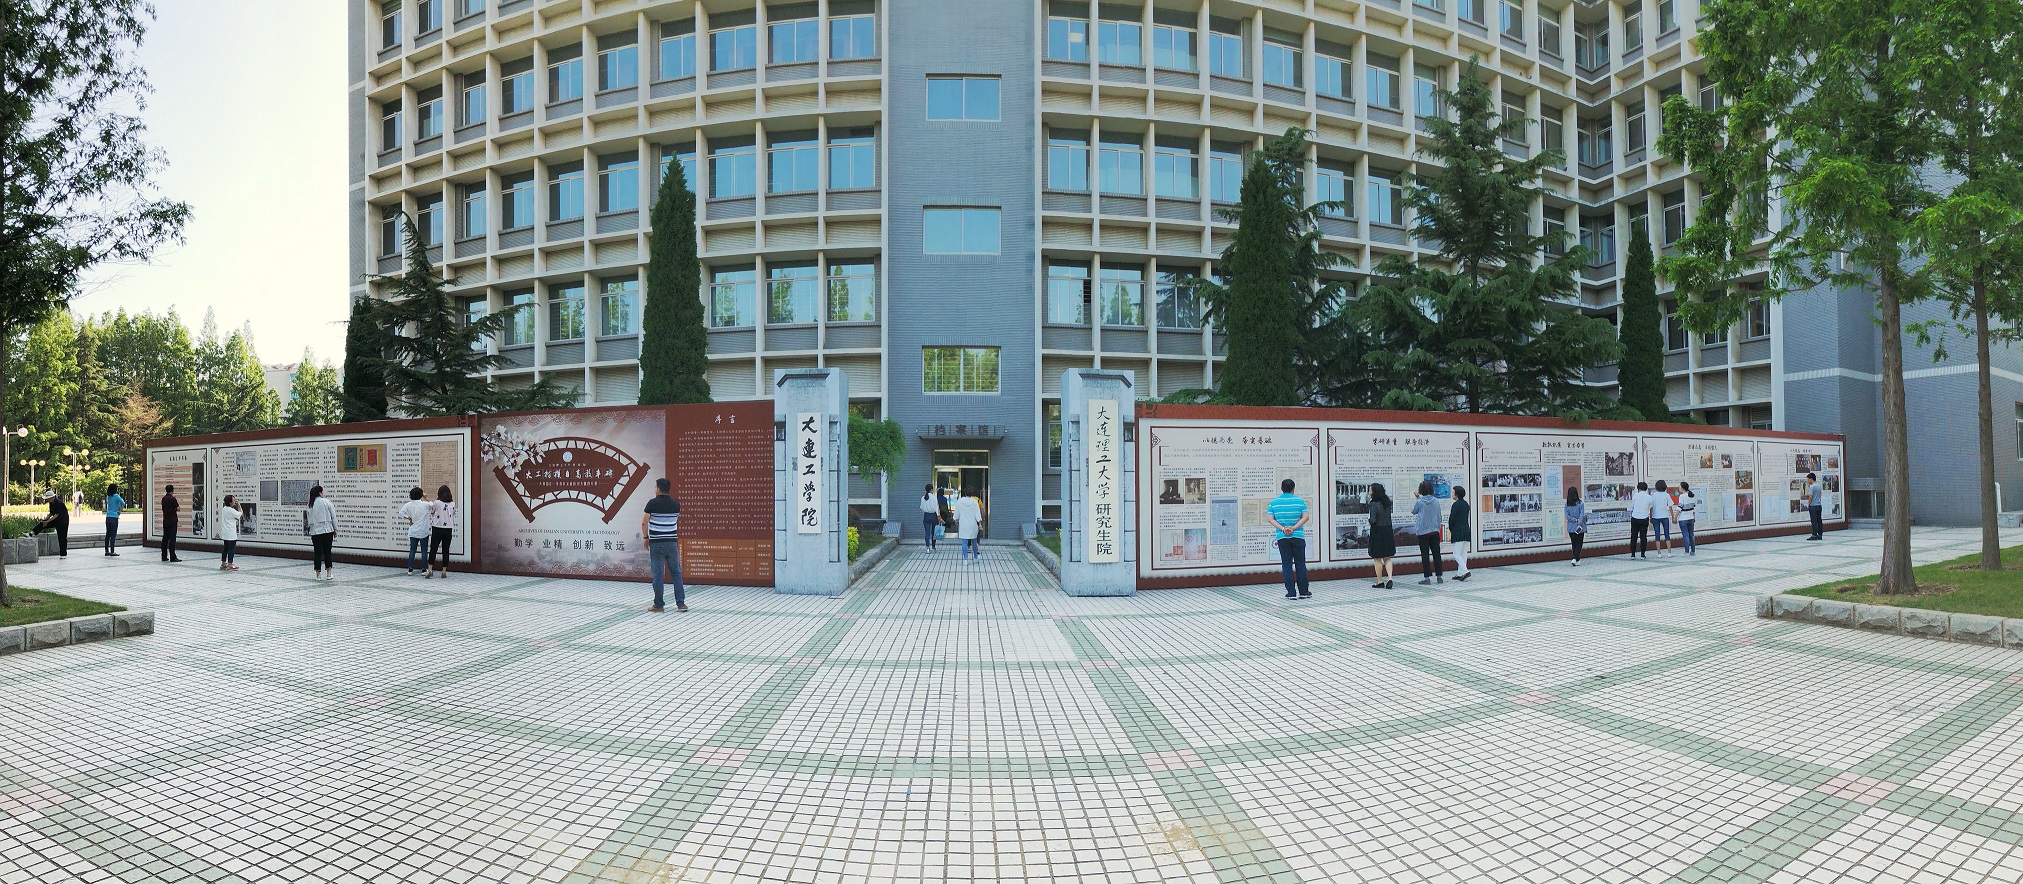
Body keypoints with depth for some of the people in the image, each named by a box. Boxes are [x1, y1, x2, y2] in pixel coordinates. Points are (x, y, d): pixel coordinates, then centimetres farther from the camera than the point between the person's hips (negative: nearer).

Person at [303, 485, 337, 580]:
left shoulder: (310, 505, 4)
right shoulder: (326, 502, -4)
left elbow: (309, 519, 7)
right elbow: (333, 516, -3)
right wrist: (335, 529, 5)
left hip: (315, 531, 2)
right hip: (327, 530, -2)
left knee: (317, 553, 6)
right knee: (327, 552, 6)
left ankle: (318, 574, 9)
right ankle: (328, 573, 8)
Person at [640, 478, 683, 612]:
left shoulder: (652, 503, -8)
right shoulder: (676, 503, 4)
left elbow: (644, 523, -8)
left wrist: (646, 537, 5)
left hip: (656, 543, -3)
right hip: (672, 542, 3)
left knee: (658, 574, 2)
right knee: (676, 573, 8)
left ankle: (659, 605, 7)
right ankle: (681, 603, 6)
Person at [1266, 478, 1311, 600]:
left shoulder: (1274, 502, 2)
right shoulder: (1300, 501, -1)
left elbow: (1270, 519, -4)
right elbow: (1305, 517, -7)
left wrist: (1282, 529, -11)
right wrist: (1294, 528, -13)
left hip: (1282, 538, 1)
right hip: (1298, 536, 0)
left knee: (1286, 565, 3)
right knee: (1300, 564, 8)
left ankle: (1291, 592, 2)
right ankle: (1303, 592, 12)